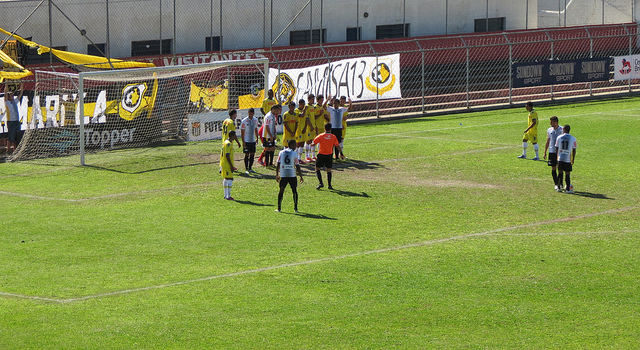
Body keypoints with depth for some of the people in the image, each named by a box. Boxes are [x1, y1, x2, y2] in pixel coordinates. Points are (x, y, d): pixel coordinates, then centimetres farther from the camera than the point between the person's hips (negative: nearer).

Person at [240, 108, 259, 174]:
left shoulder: (255, 120, 7)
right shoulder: (244, 121, -9)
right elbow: (242, 131, -8)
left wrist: (257, 138, 12)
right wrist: (243, 141, -12)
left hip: (253, 141, 5)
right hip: (246, 141, -5)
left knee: (252, 154, 7)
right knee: (247, 154, -2)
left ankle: (250, 168, 17)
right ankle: (246, 169, 4)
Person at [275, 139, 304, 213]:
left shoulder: (281, 152, 5)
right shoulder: (294, 153, -3)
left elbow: (278, 164, 4)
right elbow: (297, 166, -2)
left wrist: (277, 175, 11)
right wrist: (301, 176, 5)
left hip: (283, 175, 2)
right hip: (292, 175, -2)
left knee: (281, 191, 8)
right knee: (294, 191, 9)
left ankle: (279, 208, 5)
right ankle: (295, 208, 7)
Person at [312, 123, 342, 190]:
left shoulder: (321, 136, -8)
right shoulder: (333, 136, -4)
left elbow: (314, 143, -1)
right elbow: (338, 146, 0)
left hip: (321, 154, -2)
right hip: (329, 155, 2)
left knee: (317, 169, 7)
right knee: (329, 170, 11)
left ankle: (321, 183, -8)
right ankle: (329, 185, 7)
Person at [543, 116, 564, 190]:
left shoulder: (561, 129, -2)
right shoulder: (549, 130, 8)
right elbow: (548, 142, 14)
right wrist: (545, 153, 11)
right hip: (552, 151, 3)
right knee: (553, 168, 2)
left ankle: (560, 183, 9)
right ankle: (556, 184, 9)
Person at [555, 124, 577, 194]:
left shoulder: (559, 137, 1)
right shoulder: (573, 139, -3)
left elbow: (556, 148, 4)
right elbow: (574, 150, -1)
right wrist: (573, 159, 8)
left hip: (560, 159, 2)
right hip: (568, 159, -2)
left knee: (560, 172, 12)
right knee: (567, 174, 1)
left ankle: (559, 187, 18)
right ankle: (568, 189, 2)